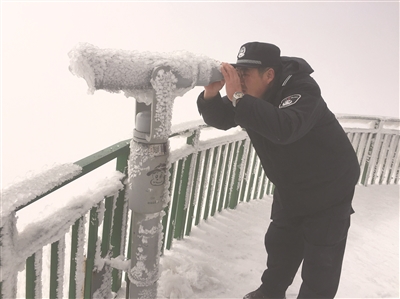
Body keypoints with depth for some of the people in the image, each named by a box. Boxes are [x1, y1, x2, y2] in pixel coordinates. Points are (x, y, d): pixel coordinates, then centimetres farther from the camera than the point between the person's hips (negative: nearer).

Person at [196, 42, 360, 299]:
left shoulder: (302, 90, -31)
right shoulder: (253, 93, -9)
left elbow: (284, 128, -50)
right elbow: (221, 120, -5)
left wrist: (238, 97, -48)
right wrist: (211, 95, -26)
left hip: (328, 188, -7)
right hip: (289, 187, 7)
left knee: (321, 261, 1)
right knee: (279, 245, 21)